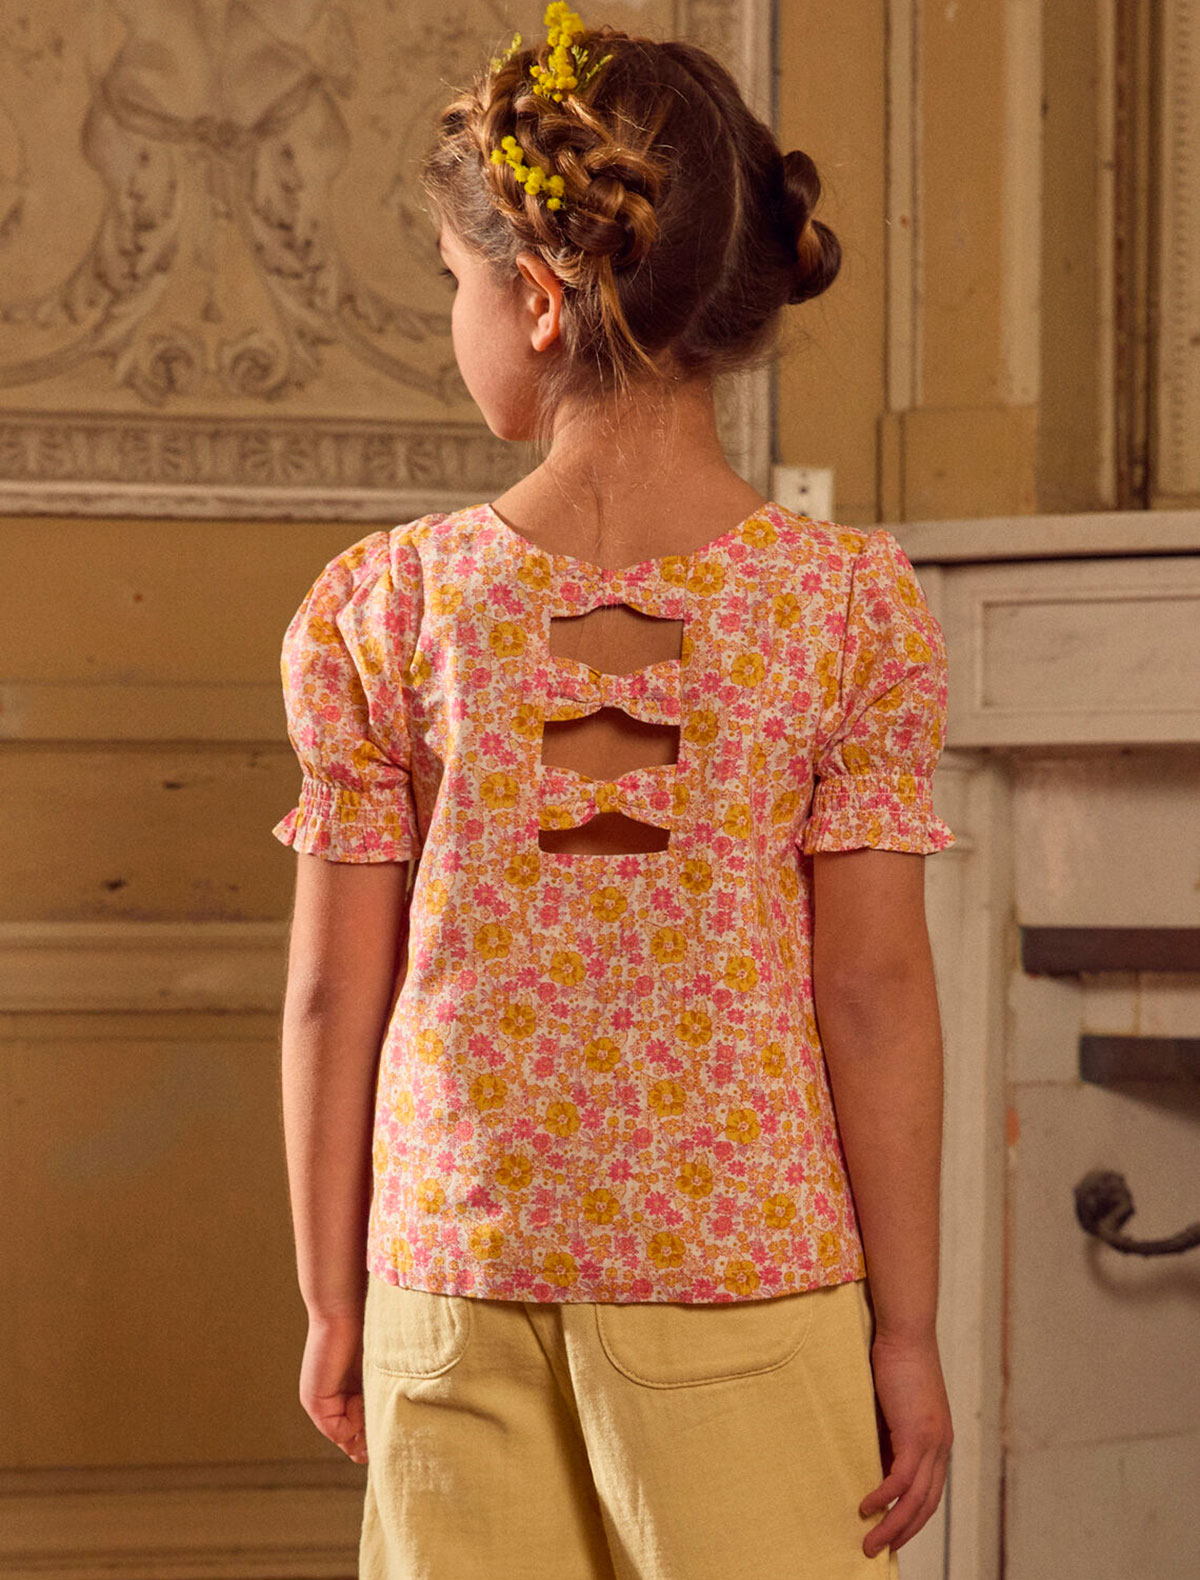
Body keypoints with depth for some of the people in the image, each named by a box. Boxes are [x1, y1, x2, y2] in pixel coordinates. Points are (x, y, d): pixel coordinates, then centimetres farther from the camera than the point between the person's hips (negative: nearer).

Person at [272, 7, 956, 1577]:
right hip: (750, 1275, -1)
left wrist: (333, 1299, 11)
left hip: (457, 1295, 1)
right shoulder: (852, 604, -7)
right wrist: (908, 1330, -1)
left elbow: (335, 993, -1)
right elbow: (875, 994, -7)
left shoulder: (381, 607, -5)